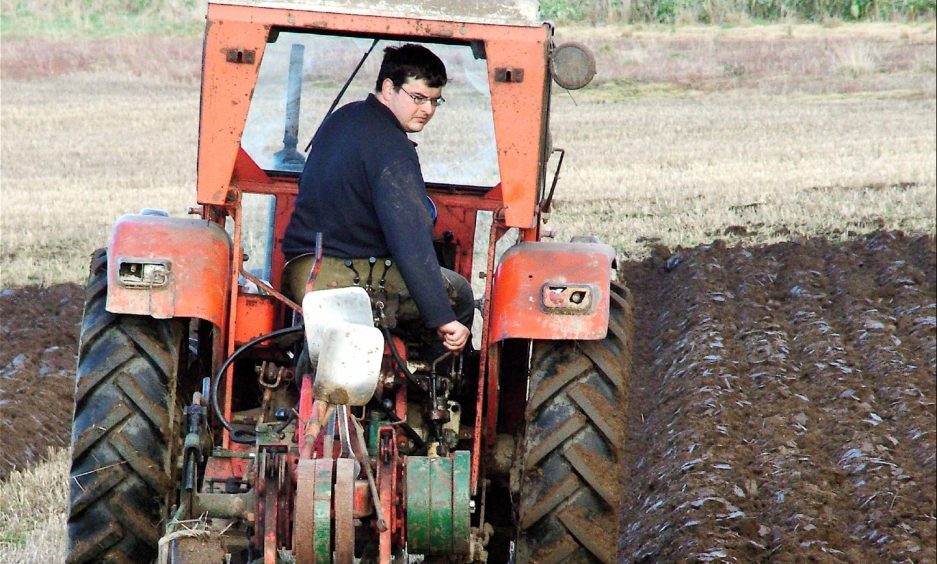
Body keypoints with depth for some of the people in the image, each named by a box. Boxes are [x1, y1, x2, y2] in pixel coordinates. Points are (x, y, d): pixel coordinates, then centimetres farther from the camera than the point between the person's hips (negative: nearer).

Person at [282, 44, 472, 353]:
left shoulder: (342, 118, 12)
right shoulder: (392, 151, -18)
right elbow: (411, 240, -24)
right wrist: (442, 319, -26)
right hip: (351, 280, -9)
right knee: (459, 293, 5)